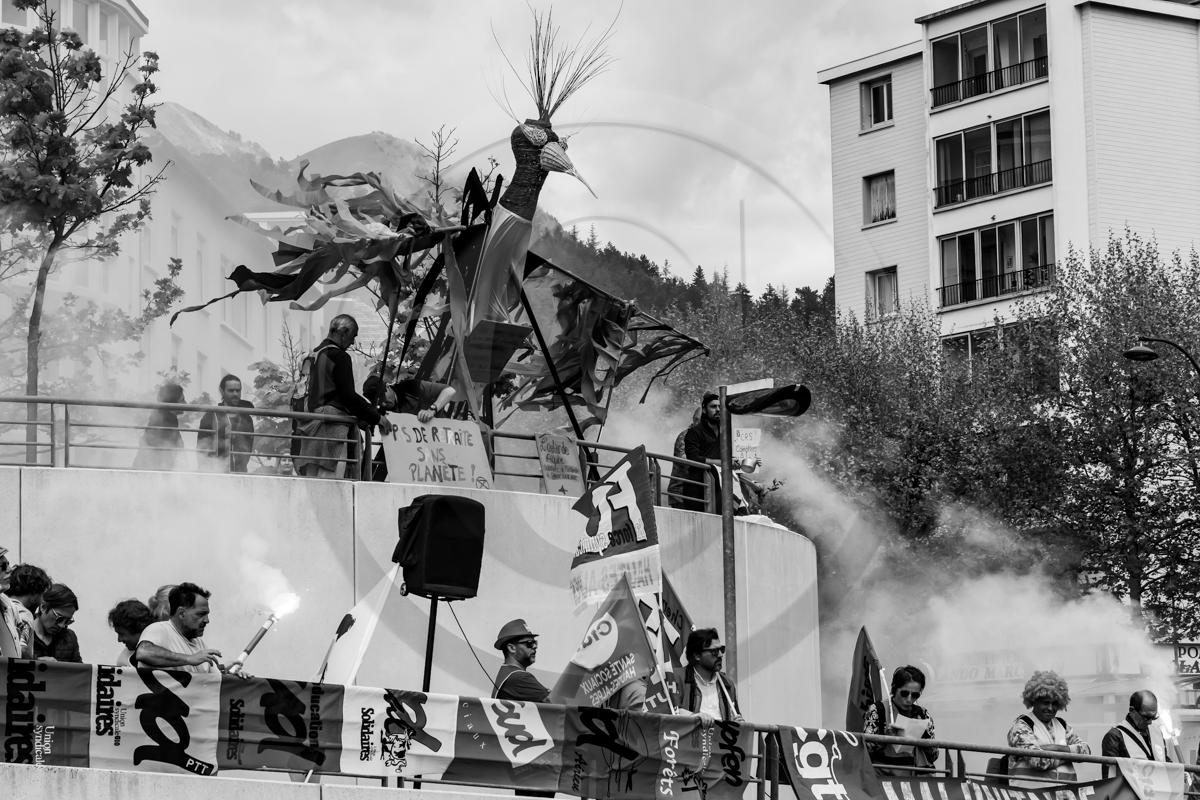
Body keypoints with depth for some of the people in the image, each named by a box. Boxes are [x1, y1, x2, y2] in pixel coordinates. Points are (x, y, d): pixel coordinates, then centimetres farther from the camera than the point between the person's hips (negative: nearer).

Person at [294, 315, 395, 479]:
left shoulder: (314, 354, 17)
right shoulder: (339, 356, -9)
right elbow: (348, 396, -13)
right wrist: (376, 418, -4)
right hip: (332, 426, -9)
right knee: (330, 478, -13)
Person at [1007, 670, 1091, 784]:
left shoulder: (1061, 724, 20)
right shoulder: (1021, 726, 1)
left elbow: (1086, 750, 8)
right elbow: (1038, 760, -13)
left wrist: (1058, 748, -8)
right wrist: (1070, 753, -1)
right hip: (1030, 790, -5)